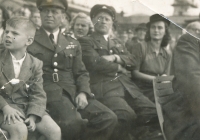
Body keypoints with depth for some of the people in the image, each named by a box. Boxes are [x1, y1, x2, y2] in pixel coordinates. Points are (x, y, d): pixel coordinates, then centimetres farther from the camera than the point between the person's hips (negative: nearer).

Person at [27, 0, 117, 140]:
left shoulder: (73, 43, 20)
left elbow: (81, 73, 17)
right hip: (47, 93, -4)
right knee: (72, 122, -33)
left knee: (109, 118, -17)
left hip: (73, 92, 5)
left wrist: (83, 92, -3)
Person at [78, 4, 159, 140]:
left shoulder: (117, 43, 28)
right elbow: (95, 63, -9)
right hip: (105, 87, -6)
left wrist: (115, 57, -4)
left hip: (127, 86, 7)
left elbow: (131, 61, 15)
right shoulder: (86, 41, 7)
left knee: (152, 111, -15)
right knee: (128, 116, -32)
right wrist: (118, 67, 2)